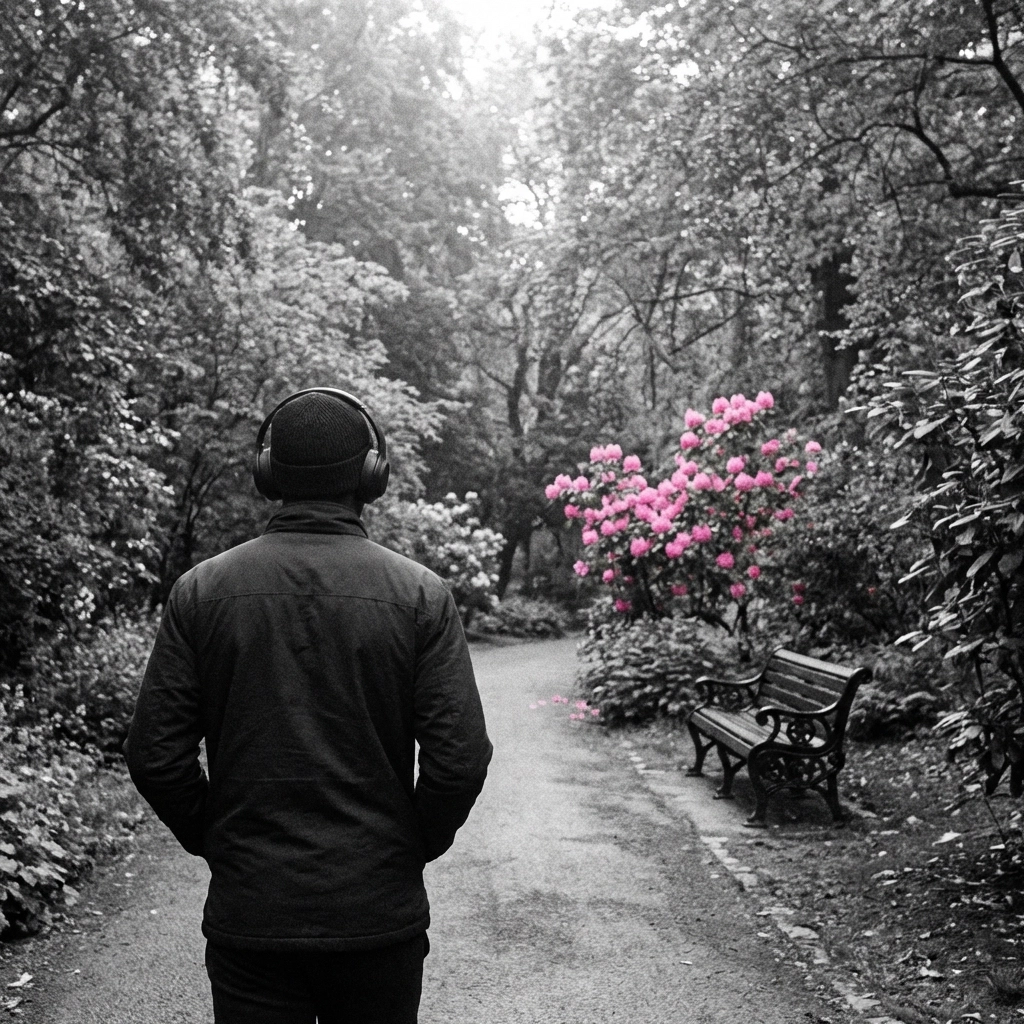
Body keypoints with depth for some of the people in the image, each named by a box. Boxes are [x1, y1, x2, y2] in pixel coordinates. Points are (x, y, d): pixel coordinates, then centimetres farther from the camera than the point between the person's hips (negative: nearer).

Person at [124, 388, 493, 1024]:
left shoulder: (202, 590, -4)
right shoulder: (421, 595, -8)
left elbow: (156, 756, -5)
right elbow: (460, 759, -11)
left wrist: (213, 841, 10)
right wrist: (414, 847, 6)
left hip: (248, 913, 1)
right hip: (380, 915, 0)